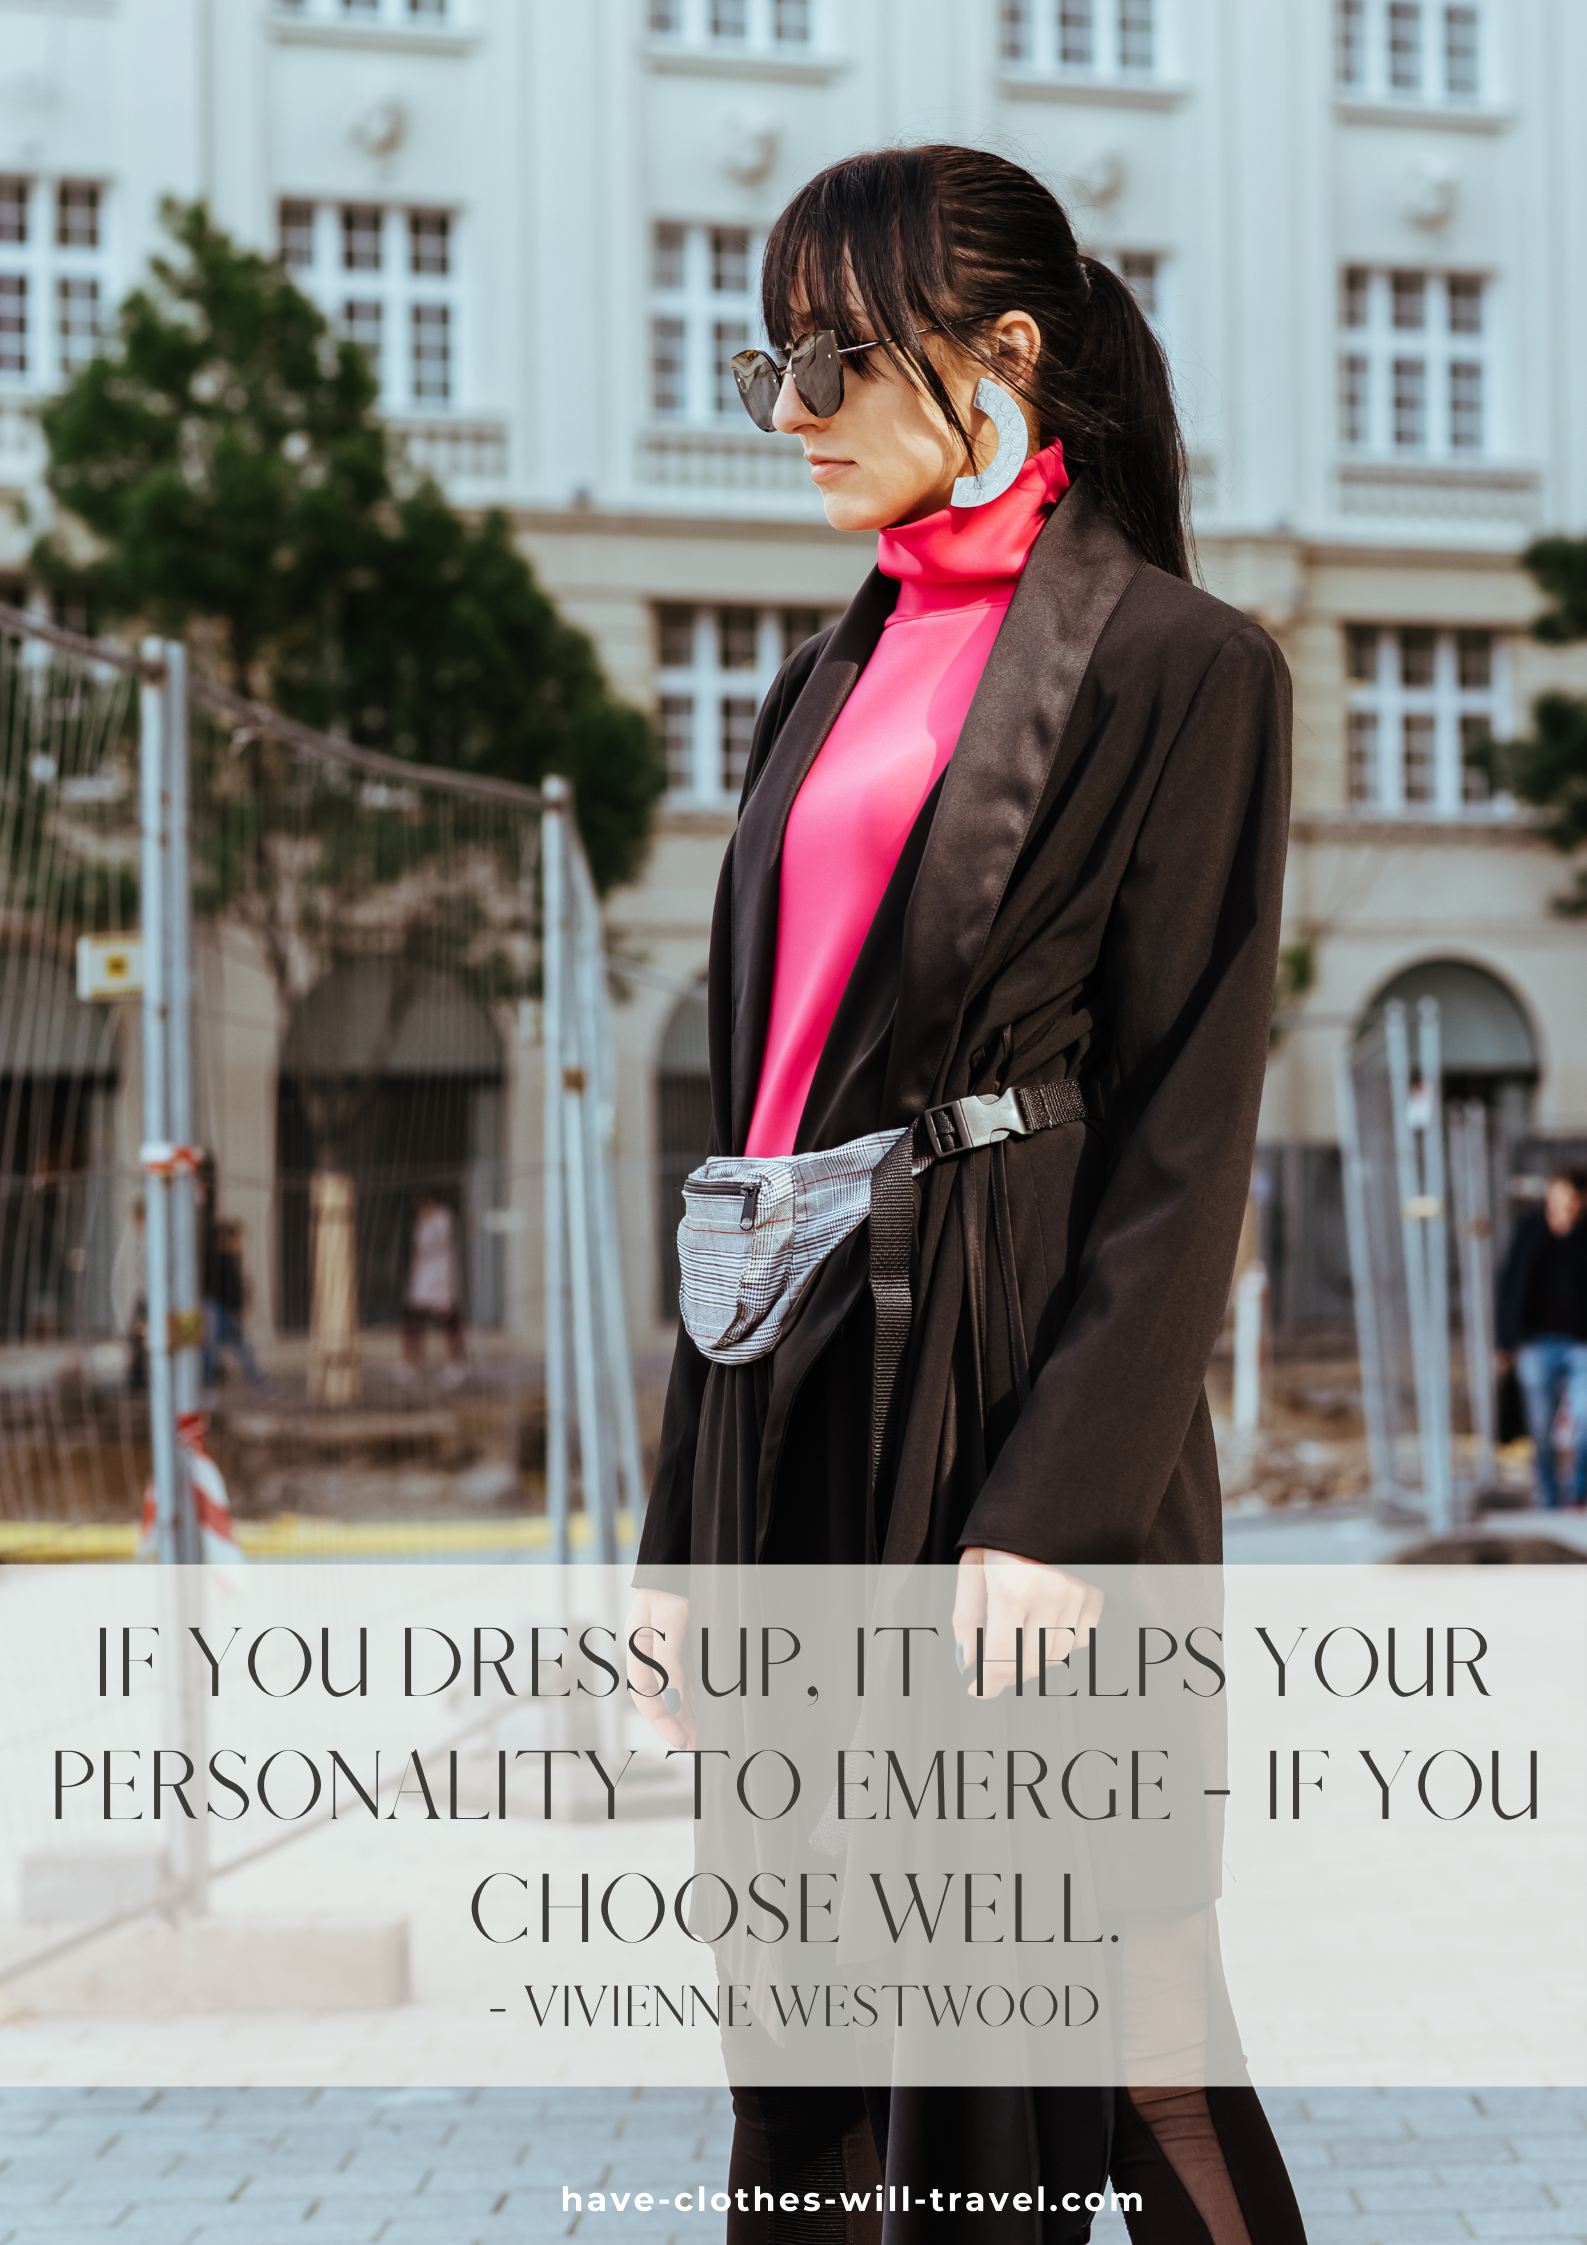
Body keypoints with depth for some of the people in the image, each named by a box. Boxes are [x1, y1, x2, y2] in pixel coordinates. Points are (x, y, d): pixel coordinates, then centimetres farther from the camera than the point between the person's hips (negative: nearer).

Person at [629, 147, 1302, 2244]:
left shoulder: (1177, 663, -4)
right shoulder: (830, 679, 16)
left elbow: (1188, 1131, -11)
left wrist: (1060, 1505, -19)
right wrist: (689, 1522, 13)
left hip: (1012, 1384, -7)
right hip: (795, 1393, 7)